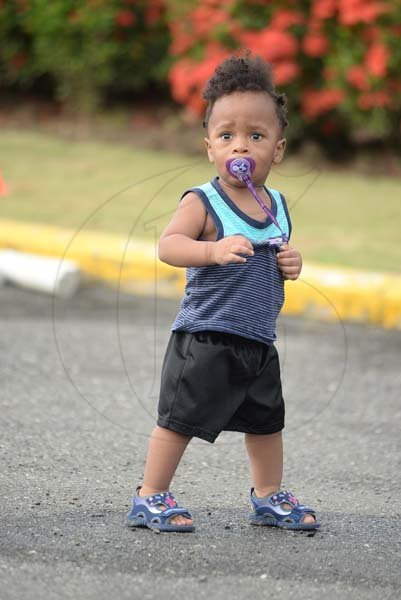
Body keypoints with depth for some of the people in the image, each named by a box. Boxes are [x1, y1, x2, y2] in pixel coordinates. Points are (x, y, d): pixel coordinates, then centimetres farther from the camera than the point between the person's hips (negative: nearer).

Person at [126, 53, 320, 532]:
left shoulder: (278, 206, 6)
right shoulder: (203, 203, -15)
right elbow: (168, 245, -31)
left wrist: (290, 265, -1)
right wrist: (214, 249, -48)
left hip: (259, 342, 7)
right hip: (204, 338, -7)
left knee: (266, 421, 19)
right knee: (180, 419, -3)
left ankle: (269, 497, 35)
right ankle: (150, 498, 9)